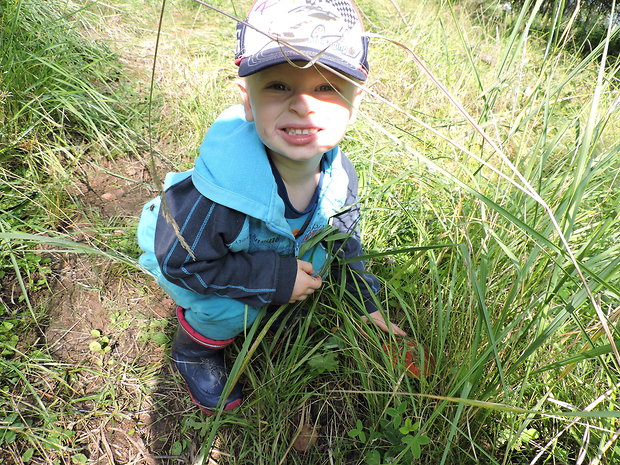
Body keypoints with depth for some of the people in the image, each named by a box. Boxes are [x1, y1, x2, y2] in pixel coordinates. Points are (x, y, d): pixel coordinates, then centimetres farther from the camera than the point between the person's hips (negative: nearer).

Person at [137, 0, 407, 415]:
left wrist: (368, 305, 4)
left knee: (317, 260, -5)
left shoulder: (339, 177, -23)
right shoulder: (221, 190, -44)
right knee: (231, 310, -26)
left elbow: (345, 240, -4)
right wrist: (275, 278, -34)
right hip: (188, 259, -5)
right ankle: (195, 349, 9)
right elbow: (182, 261, -32)